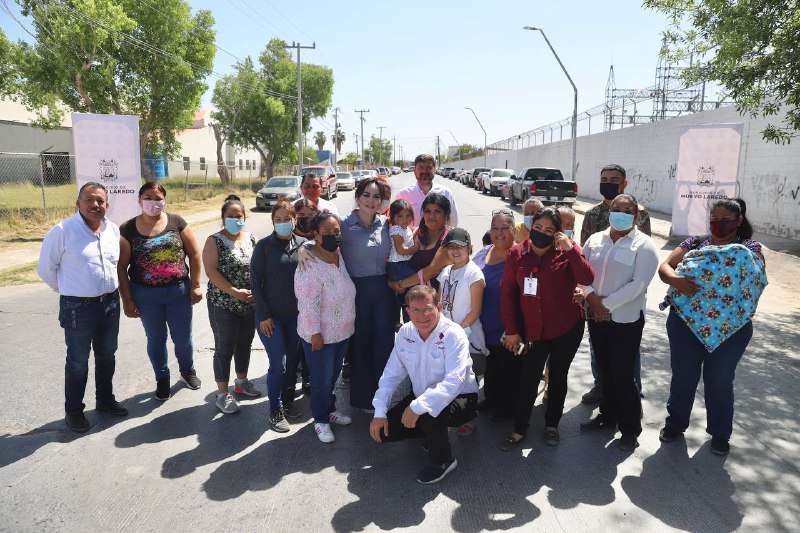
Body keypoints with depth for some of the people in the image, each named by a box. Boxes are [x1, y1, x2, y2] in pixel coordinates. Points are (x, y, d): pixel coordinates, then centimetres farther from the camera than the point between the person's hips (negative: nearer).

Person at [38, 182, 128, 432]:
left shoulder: (114, 230, 1)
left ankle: (105, 399, 37)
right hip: (78, 308, -5)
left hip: (111, 303, 5)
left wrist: (109, 290, 13)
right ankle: (73, 410, 26)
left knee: (106, 356, 19)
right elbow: (46, 269, -6)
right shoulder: (62, 231, -15)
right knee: (78, 362, 9)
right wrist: (70, 291, 1)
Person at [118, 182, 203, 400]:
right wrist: (127, 300, -4)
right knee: (156, 339, 14)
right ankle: (162, 379, 34)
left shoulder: (177, 222, -3)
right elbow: (121, 267, -2)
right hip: (146, 295, 0)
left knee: (183, 338, 9)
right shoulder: (128, 230, -4)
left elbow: (194, 254, 1)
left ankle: (188, 370, 37)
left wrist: (195, 285, -3)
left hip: (179, 291, 0)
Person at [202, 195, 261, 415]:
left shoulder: (251, 238, 5)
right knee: (224, 348, 3)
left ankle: (241, 381, 38)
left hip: (251, 303, 5)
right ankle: (222, 393, 16)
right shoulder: (214, 241, -8)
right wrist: (234, 292, -21)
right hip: (224, 304, -5)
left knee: (245, 343, 18)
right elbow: (211, 271, -15)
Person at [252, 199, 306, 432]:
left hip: (296, 314, 3)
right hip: (270, 315, -3)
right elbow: (255, 281, -7)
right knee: (279, 364, -4)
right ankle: (275, 411, 13)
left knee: (292, 361, 12)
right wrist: (263, 315, -10)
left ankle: (288, 401, 32)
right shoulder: (264, 245, -8)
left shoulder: (303, 245, 0)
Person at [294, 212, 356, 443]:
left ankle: (330, 409, 43)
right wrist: (315, 334, -21)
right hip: (320, 336, -7)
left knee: (334, 375, 23)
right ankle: (321, 420, 28)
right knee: (322, 380, 8)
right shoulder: (310, 267, -26)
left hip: (342, 331, 7)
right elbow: (309, 305, -24)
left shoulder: (339, 255, -2)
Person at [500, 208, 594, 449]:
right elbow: (507, 292, -4)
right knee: (527, 380, 7)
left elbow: (587, 279, -24)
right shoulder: (517, 254, -6)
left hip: (566, 330, -1)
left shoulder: (566, 252, -10)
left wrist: (570, 249, -30)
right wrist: (511, 330, -4)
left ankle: (552, 425, 35)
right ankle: (519, 430, 24)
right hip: (533, 331, 1)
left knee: (558, 377, 16)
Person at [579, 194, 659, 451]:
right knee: (605, 371, 17)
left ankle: (630, 429, 17)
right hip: (596, 316, 5)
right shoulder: (594, 240, 7)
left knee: (622, 375, 0)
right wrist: (591, 297, -13)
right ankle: (608, 415, 35)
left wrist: (607, 304, -16)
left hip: (626, 319, -4)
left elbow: (638, 284, -16)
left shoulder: (644, 245, -8)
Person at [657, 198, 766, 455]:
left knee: (720, 381, 13)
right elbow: (664, 267, -2)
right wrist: (674, 279, -23)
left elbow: (758, 275, -13)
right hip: (686, 322, 1)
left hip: (730, 328, -1)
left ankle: (720, 432, 33)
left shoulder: (749, 248, 2)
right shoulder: (695, 242, 5)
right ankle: (675, 423, 32)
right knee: (683, 376, 12)